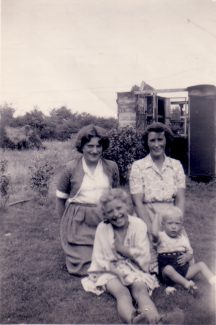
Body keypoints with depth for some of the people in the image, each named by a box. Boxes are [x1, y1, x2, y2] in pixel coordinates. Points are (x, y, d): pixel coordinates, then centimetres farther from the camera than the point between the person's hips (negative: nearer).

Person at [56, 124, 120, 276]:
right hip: (78, 223, -2)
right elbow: (61, 198, 3)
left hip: (104, 221, 2)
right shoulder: (71, 168, -7)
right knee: (84, 267, -2)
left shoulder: (111, 167, 0)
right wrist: (66, 221, 5)